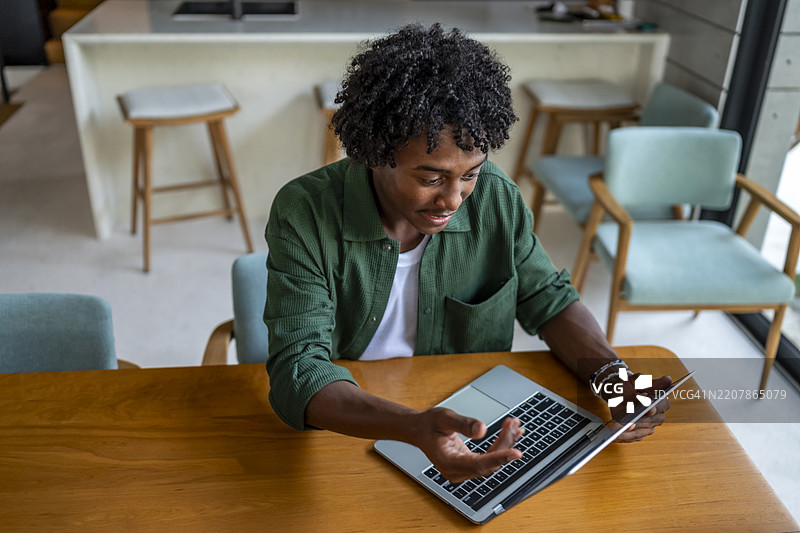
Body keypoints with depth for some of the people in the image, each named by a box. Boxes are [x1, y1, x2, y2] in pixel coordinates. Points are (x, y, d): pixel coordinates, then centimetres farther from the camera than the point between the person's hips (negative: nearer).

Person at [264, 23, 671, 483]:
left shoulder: (497, 199, -10)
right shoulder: (304, 215, -20)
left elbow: (548, 299, 3)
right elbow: (298, 369, -26)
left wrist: (611, 375, -16)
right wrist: (414, 427, -43)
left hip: (473, 424, 1)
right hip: (349, 427, 0)